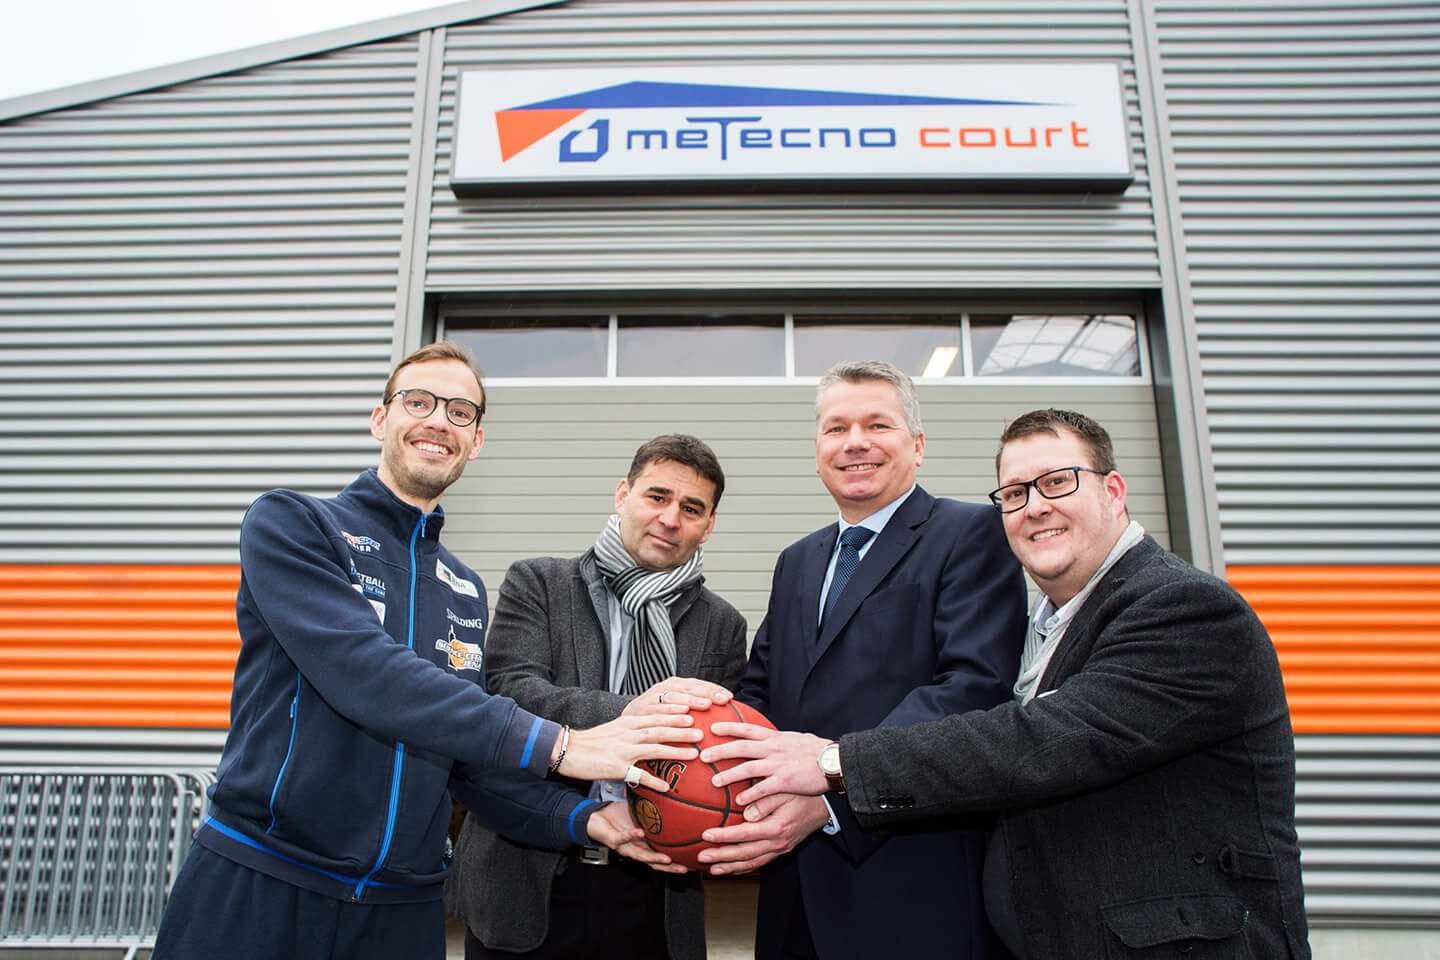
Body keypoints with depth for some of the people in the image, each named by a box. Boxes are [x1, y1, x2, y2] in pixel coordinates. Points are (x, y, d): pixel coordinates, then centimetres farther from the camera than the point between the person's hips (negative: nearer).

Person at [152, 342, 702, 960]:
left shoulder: (466, 591, 10)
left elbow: (464, 754, 11)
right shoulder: (289, 522, -7)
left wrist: (580, 818, -5)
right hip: (256, 887, -4)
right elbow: (364, 672, -22)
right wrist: (557, 745, -27)